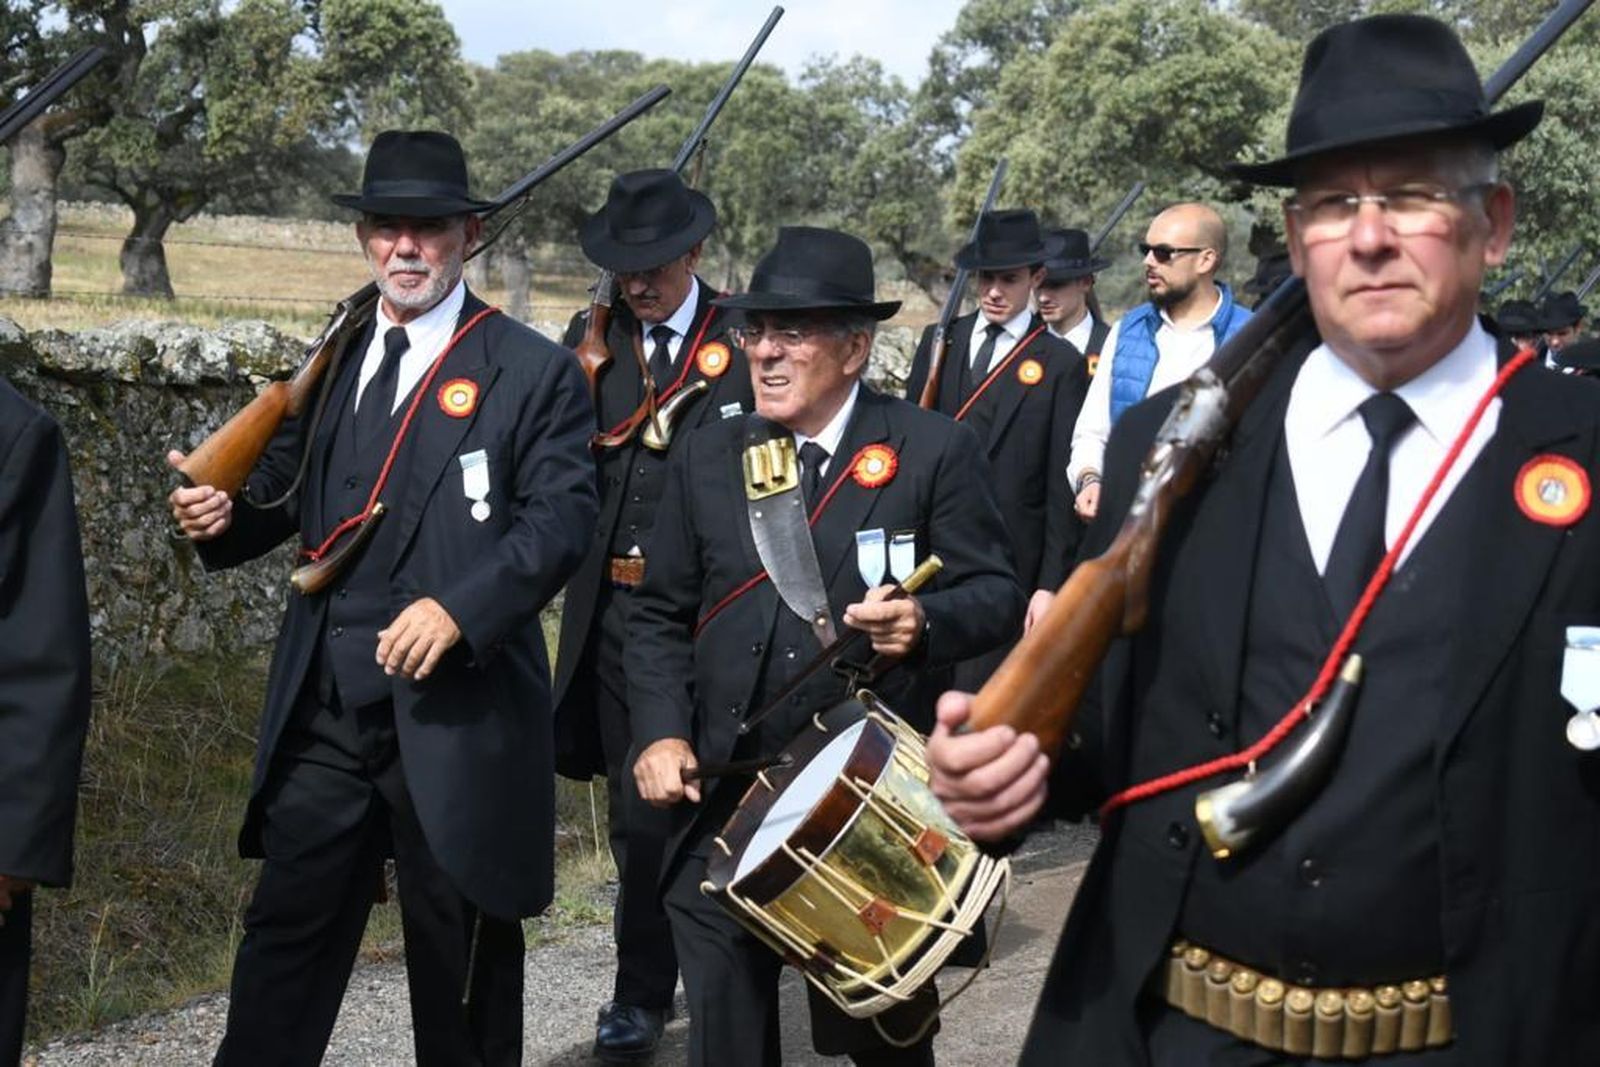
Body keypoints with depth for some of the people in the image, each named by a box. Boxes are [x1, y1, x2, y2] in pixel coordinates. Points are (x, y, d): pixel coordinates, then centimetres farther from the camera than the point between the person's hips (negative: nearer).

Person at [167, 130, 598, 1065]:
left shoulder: (535, 371, -4)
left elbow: (561, 519, -12)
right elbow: (286, 493, 17)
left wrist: (459, 607, -26)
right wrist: (226, 516, -6)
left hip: (457, 715, -4)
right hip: (322, 708, 5)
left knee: (461, 956, 9)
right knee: (285, 939, 11)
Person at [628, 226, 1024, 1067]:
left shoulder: (934, 450, -5)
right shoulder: (707, 457, 6)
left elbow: (995, 593, -5)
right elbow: (660, 614, 10)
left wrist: (925, 622, -27)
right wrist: (661, 732, -5)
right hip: (721, 801, 3)